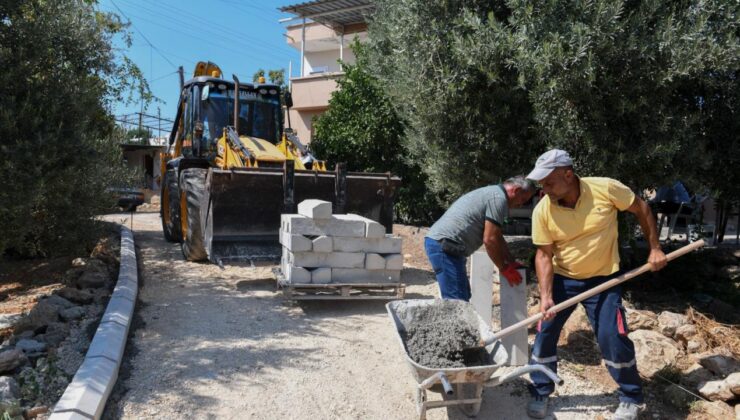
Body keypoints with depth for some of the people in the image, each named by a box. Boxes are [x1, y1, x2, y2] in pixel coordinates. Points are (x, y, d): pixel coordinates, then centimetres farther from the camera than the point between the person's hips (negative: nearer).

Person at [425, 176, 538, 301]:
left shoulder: (493, 193, 22)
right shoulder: (499, 198, -10)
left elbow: (496, 237, 28)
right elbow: (489, 240, -14)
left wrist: (512, 262, 22)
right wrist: (505, 269, -3)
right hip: (444, 245, -11)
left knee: (463, 297, 15)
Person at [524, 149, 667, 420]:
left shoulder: (606, 188, -20)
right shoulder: (542, 210, -17)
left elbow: (641, 208, -3)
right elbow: (544, 255, -11)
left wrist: (655, 248, -3)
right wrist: (546, 295, -20)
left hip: (603, 279, -1)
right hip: (563, 279, 2)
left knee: (613, 339, -3)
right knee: (545, 334, 2)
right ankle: (539, 395, 23)